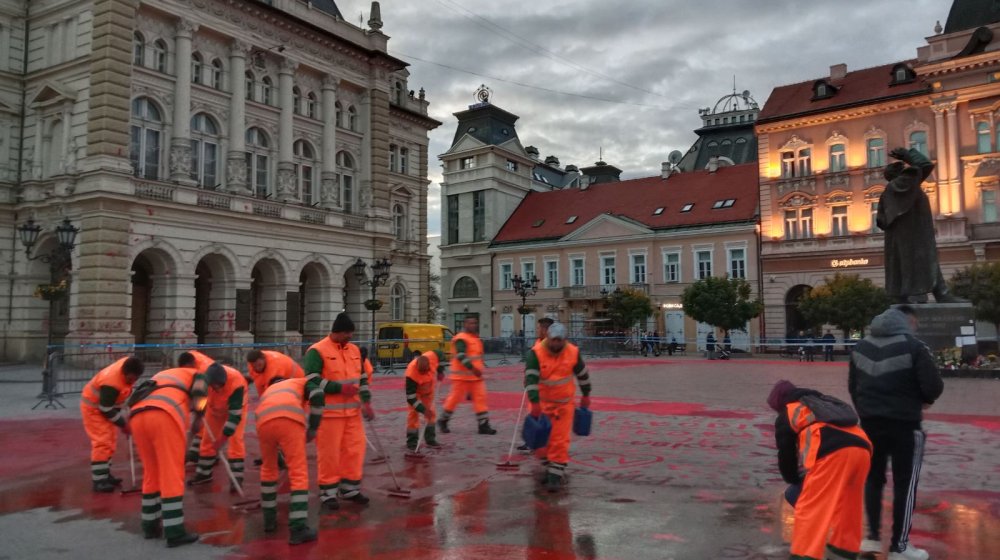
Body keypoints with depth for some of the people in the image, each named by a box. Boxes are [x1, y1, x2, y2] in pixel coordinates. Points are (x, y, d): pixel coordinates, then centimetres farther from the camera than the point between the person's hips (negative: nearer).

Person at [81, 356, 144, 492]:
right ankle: (98, 480, -8)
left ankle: (104, 474, 22)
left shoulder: (128, 364, -16)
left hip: (107, 403, 9)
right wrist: (123, 425, -19)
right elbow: (106, 410, -28)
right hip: (94, 407, -9)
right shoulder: (111, 383, -38)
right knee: (103, 441, -13)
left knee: (111, 440, 12)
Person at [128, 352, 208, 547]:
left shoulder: (160, 375, 42)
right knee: (171, 475, -4)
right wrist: (198, 418, 1)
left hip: (136, 417, 6)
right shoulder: (196, 375, 24)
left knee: (152, 473, 19)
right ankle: (174, 532, -5)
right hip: (165, 416, -6)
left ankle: (150, 525, 25)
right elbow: (199, 394, 2)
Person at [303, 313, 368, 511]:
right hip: (328, 412, -6)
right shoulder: (317, 351, -10)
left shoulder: (354, 350, 11)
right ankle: (328, 493, 13)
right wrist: (339, 388, -19)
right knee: (329, 453, 0)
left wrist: (366, 402, 8)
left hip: (352, 411, 6)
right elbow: (310, 380, -16)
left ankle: (350, 489, 23)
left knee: (354, 449, 9)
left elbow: (362, 377, 18)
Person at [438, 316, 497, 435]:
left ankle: (484, 425, 1)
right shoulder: (461, 339, -14)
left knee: (480, 398, 0)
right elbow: (460, 356, -27)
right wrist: (472, 368, -34)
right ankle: (443, 421, 20)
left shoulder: (476, 338, 16)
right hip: (462, 376, -8)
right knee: (455, 398, 2)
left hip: (476, 376, 8)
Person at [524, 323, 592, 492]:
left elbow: (582, 374, 7)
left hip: (565, 403, 0)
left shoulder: (573, 352, -9)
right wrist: (535, 403, -30)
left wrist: (586, 395, 14)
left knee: (560, 440, -6)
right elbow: (530, 379, -24)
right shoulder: (536, 353, -18)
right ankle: (551, 462, 31)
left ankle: (556, 473, 2)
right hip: (542, 402, 0)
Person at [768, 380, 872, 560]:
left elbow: (786, 454, 21)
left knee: (810, 510, -1)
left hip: (832, 452, -7)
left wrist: (795, 479, 42)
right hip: (861, 448, 7)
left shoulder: (786, 416, 20)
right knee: (848, 507, 23)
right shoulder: (823, 403, 39)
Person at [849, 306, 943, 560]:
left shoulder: (861, 346, 7)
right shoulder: (913, 346, -11)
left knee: (873, 479, 17)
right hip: (904, 424, -5)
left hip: (869, 422, 5)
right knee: (905, 484, 6)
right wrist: (922, 400, 7)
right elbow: (933, 388, -13)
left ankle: (873, 537, 21)